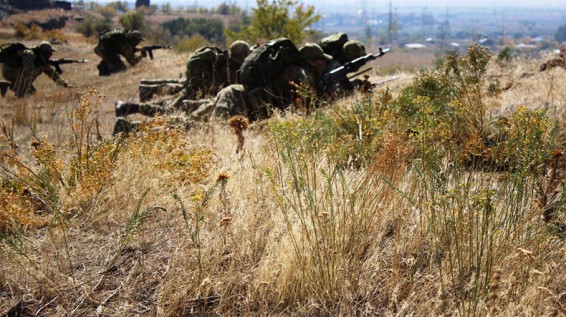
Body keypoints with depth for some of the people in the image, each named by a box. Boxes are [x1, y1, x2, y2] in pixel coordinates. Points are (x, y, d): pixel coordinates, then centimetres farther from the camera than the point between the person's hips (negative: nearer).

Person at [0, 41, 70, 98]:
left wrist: (64, 84, 3)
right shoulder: (30, 54, -25)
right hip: (9, 71, -9)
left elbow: (51, 72, 9)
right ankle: (19, 94, -23)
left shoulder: (39, 57, 3)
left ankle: (6, 85, 15)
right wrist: (43, 68, -26)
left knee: (31, 91, 12)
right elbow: (29, 70, -41)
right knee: (32, 72, -31)